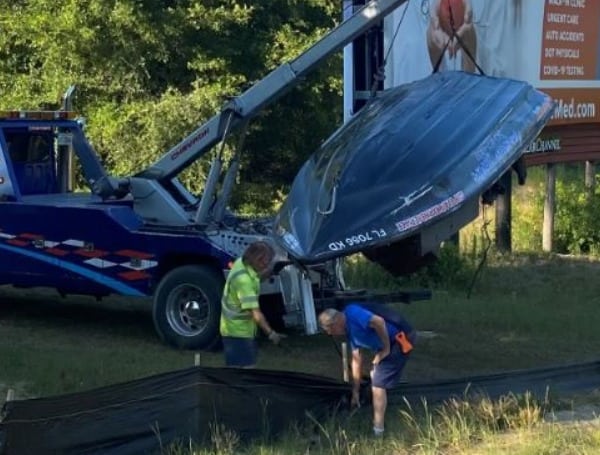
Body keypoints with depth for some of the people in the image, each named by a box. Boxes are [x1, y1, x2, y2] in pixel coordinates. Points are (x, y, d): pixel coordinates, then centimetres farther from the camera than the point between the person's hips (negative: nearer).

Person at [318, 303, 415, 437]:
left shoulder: (352, 313, -16)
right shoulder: (350, 330, 15)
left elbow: (379, 322, -31)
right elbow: (356, 360, 21)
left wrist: (386, 348, -17)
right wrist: (355, 392, 25)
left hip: (400, 340, -11)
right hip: (390, 344, 11)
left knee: (378, 385, -7)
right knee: (375, 376, 25)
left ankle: (378, 431, 0)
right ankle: (378, 422, 36)